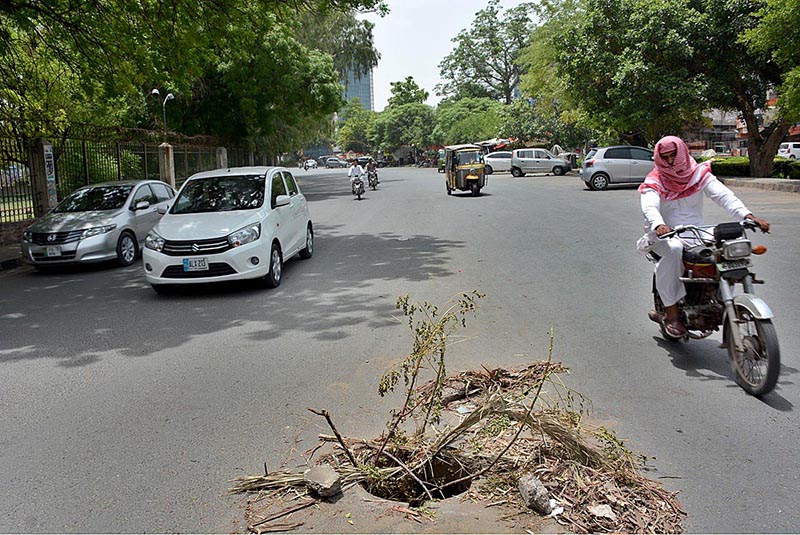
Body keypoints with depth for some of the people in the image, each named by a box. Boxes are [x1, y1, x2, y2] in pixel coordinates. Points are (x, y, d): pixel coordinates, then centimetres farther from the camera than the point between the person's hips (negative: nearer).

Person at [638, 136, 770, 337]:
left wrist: (748, 215, -25)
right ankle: (671, 313, -29)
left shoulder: (698, 173, 7)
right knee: (674, 249, -37)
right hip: (666, 235, -3)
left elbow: (723, 194, -7)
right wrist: (658, 225, -44)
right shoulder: (654, 181, 1)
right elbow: (649, 207, -19)